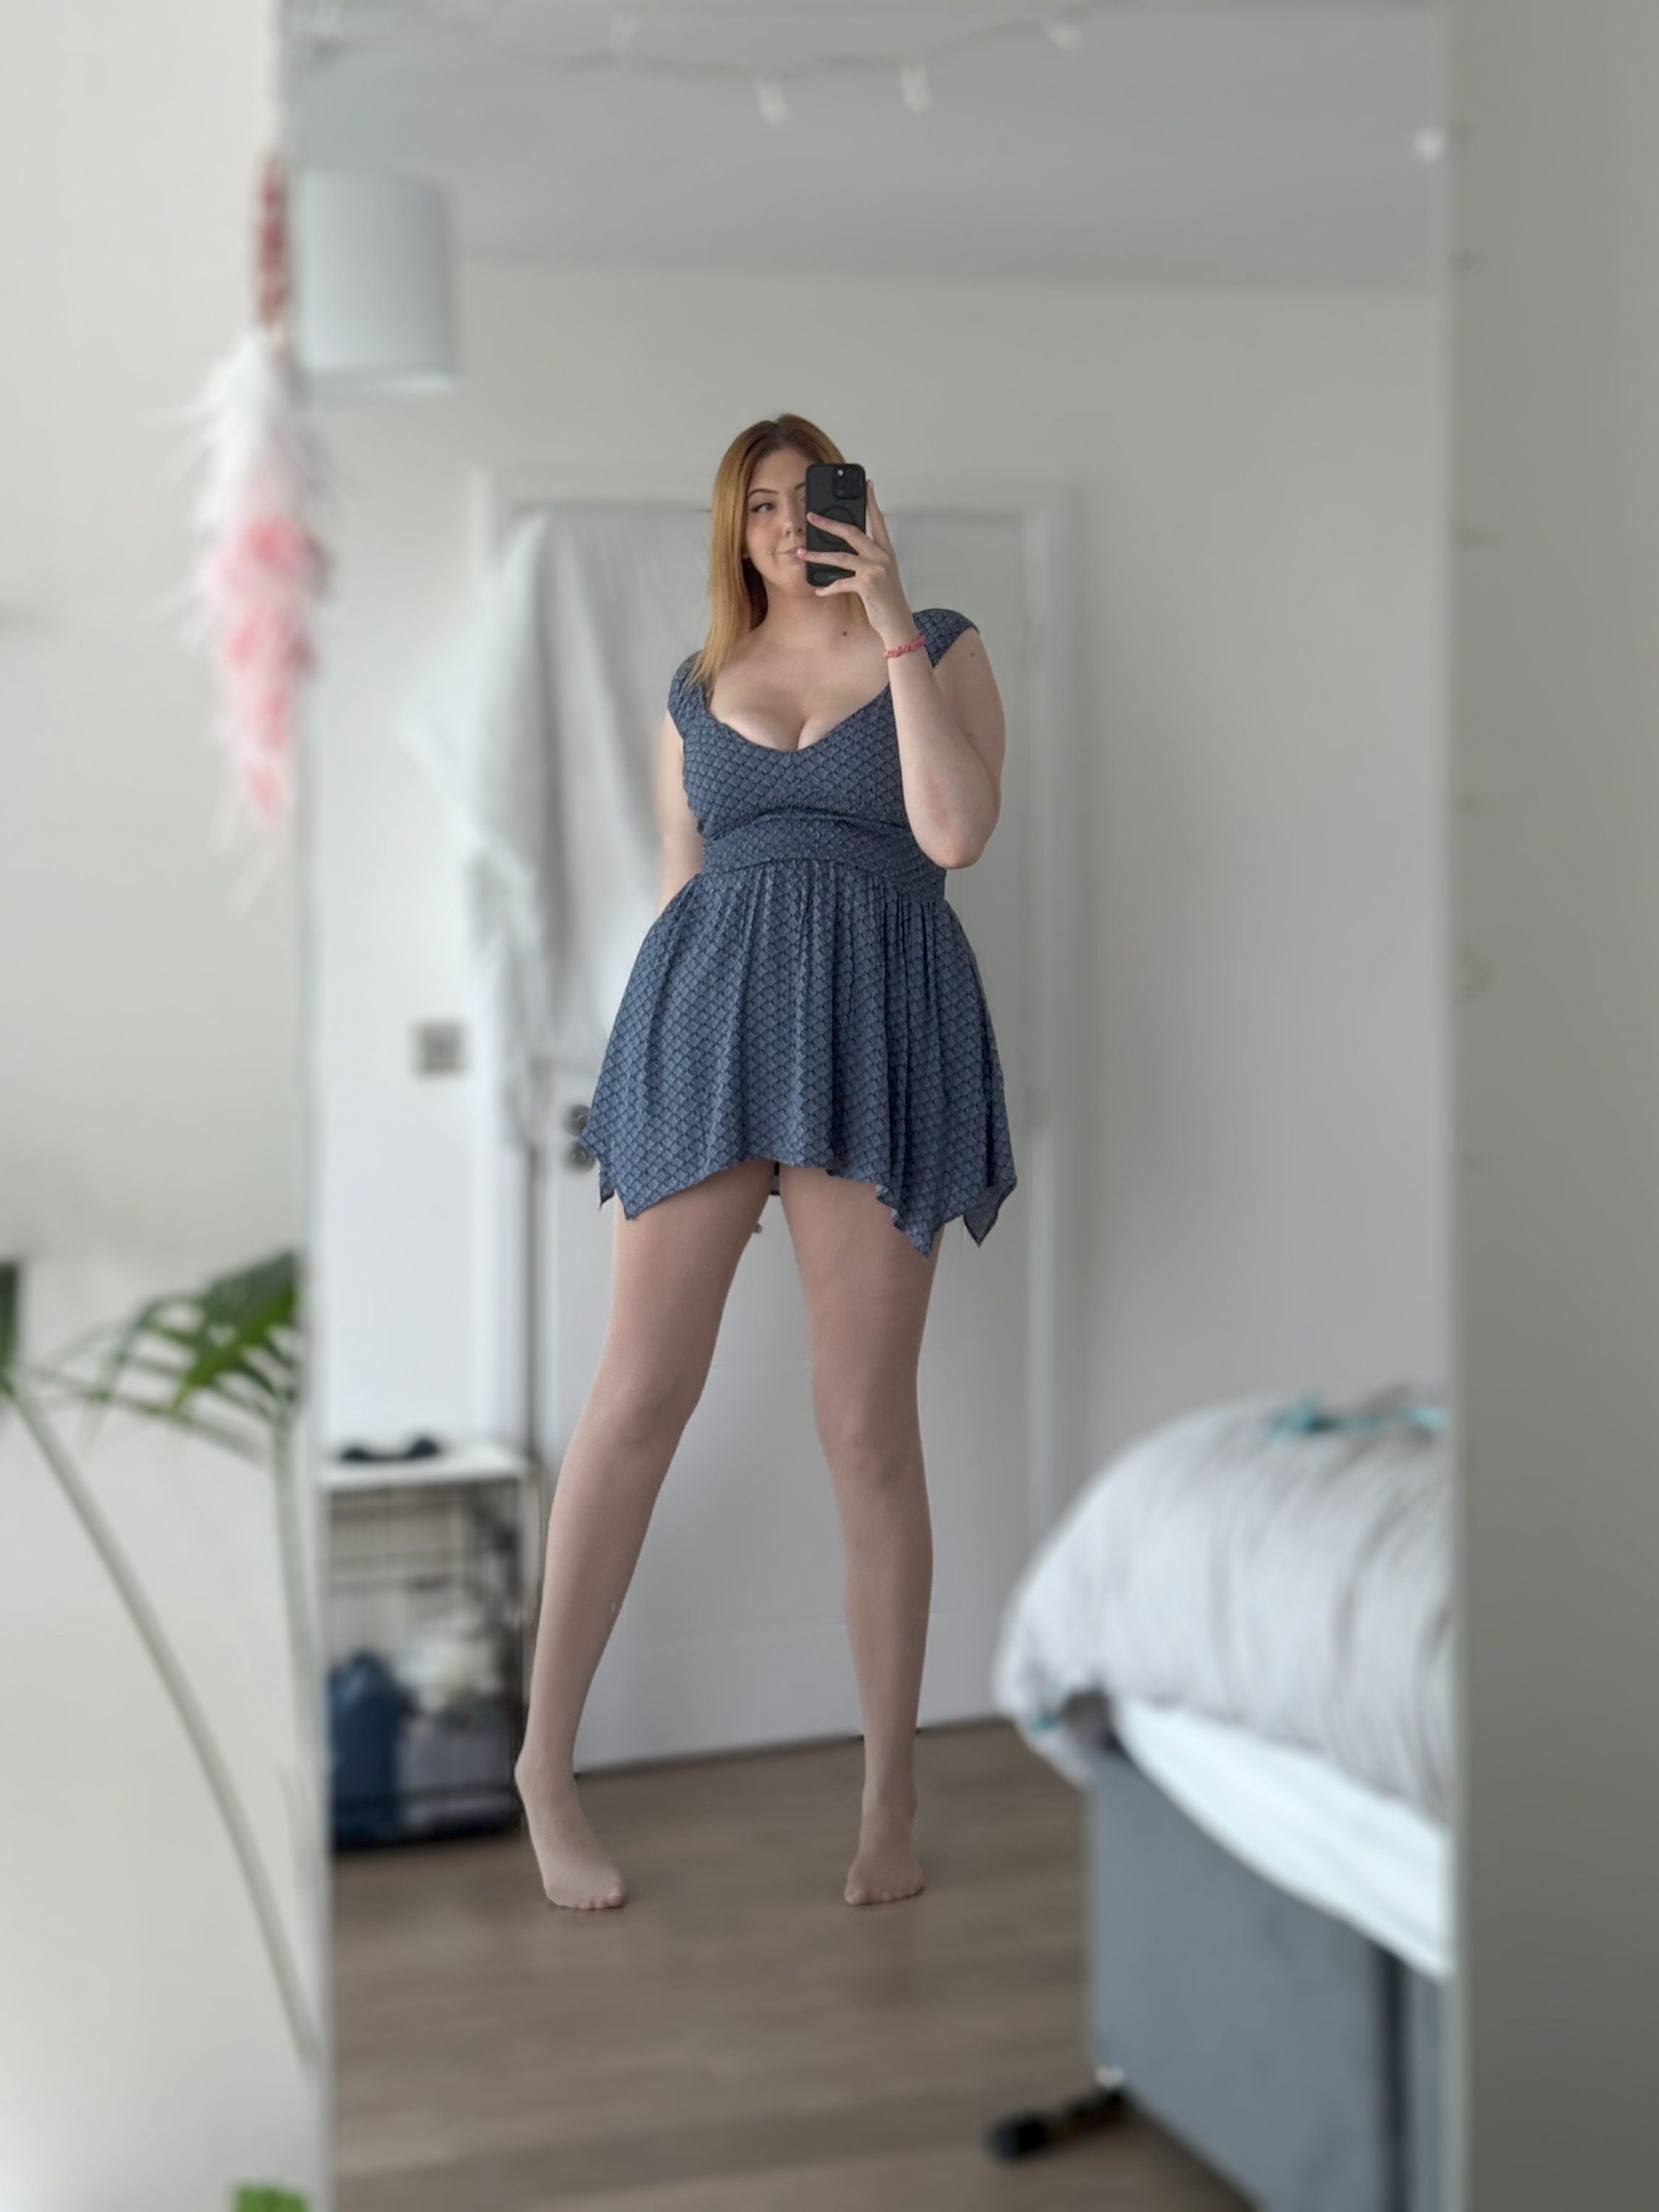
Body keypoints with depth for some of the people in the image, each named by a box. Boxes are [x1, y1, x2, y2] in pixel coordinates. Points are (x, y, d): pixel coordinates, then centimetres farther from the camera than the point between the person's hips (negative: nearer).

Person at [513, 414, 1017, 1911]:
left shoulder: (943, 650, 7)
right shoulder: (697, 689, 17)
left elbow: (957, 835, -9)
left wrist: (894, 624, -8)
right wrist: (657, 1056, 15)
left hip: (875, 1034, -2)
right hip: (708, 1024, 2)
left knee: (867, 1425, -1)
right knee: (640, 1400, -1)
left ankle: (891, 1791, 11)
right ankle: (546, 1757, 11)